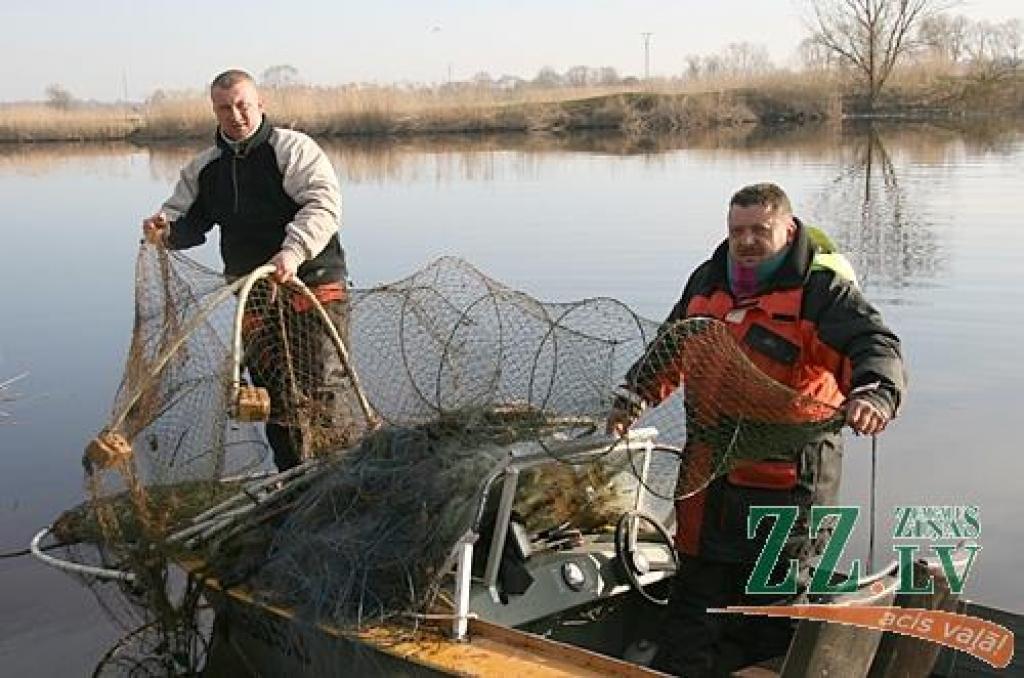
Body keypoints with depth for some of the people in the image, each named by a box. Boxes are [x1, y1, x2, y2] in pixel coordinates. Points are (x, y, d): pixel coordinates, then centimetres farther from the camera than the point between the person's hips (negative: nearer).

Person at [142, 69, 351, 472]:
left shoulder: (293, 148, -3)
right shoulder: (204, 169, 15)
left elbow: (324, 204, -16)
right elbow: (188, 221, 19)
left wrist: (293, 251, -31)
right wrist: (164, 229, -7)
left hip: (314, 283, -5)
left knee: (322, 385, -12)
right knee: (274, 397, 7)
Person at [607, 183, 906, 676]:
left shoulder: (821, 289, -9)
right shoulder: (706, 282, 11)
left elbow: (877, 346, -22)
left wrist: (874, 393, -43)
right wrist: (634, 397, 19)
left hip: (787, 474, -6)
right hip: (709, 465, 6)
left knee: (773, 603, 6)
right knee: (697, 591, 16)